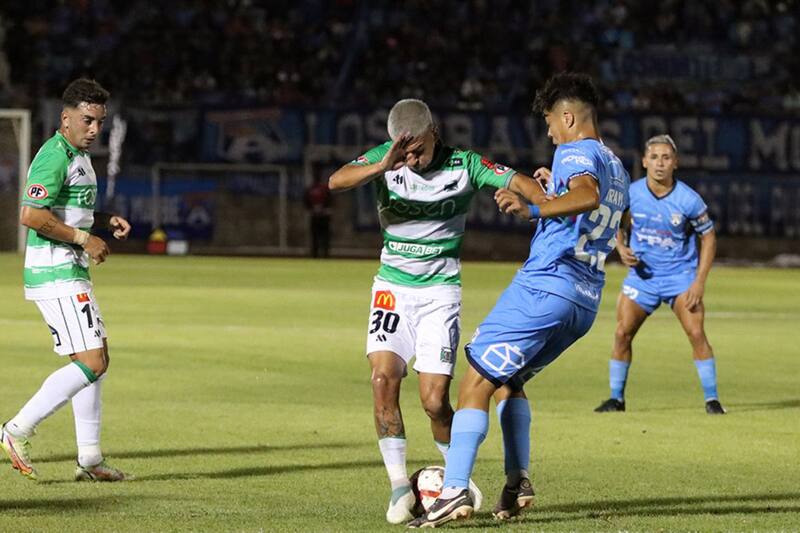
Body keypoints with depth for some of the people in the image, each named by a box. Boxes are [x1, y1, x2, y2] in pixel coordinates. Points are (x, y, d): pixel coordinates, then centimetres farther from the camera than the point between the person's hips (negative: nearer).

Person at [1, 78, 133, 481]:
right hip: (56, 276, -11)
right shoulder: (55, 156, -15)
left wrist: (106, 221, 13)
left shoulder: (79, 156, 17)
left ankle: (89, 460, 15)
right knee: (92, 362, -14)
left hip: (72, 274, 11)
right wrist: (84, 239, -18)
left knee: (95, 361, 12)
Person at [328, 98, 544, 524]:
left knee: (434, 400, -9)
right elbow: (336, 182, -20)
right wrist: (381, 167, -39)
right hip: (392, 286, 2)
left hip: (440, 291, -2)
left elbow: (517, 182, -15)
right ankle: (399, 486, -9)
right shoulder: (384, 158, -5)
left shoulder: (464, 165, -7)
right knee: (384, 377, -18)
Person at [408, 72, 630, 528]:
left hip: (544, 287, -9)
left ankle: (455, 490, -21)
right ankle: (518, 480, 11)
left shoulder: (576, 153, -8)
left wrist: (534, 208, -39)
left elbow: (588, 197, -31)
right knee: (508, 381, 25)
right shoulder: (618, 170, 21)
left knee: (476, 384, -9)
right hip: (586, 301, 9)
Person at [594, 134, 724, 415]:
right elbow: (618, 225, 12)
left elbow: (708, 237, -2)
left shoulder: (689, 200, -13)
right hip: (642, 274, 2)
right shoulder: (630, 194, -7)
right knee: (622, 333, -5)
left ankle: (712, 399, -4)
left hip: (681, 273, -2)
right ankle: (616, 398, 9)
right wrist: (621, 249, -10)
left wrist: (699, 282, -9)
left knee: (696, 333, -14)